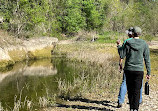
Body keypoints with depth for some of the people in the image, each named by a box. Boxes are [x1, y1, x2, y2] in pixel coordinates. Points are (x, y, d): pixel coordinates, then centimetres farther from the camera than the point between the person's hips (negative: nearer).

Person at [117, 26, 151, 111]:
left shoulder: (128, 43, -4)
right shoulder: (144, 44, -1)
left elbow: (122, 56, 0)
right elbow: (147, 59, 1)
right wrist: (148, 72, 7)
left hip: (128, 69, 1)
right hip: (139, 70, 0)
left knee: (130, 90, 12)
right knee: (137, 91, 3)